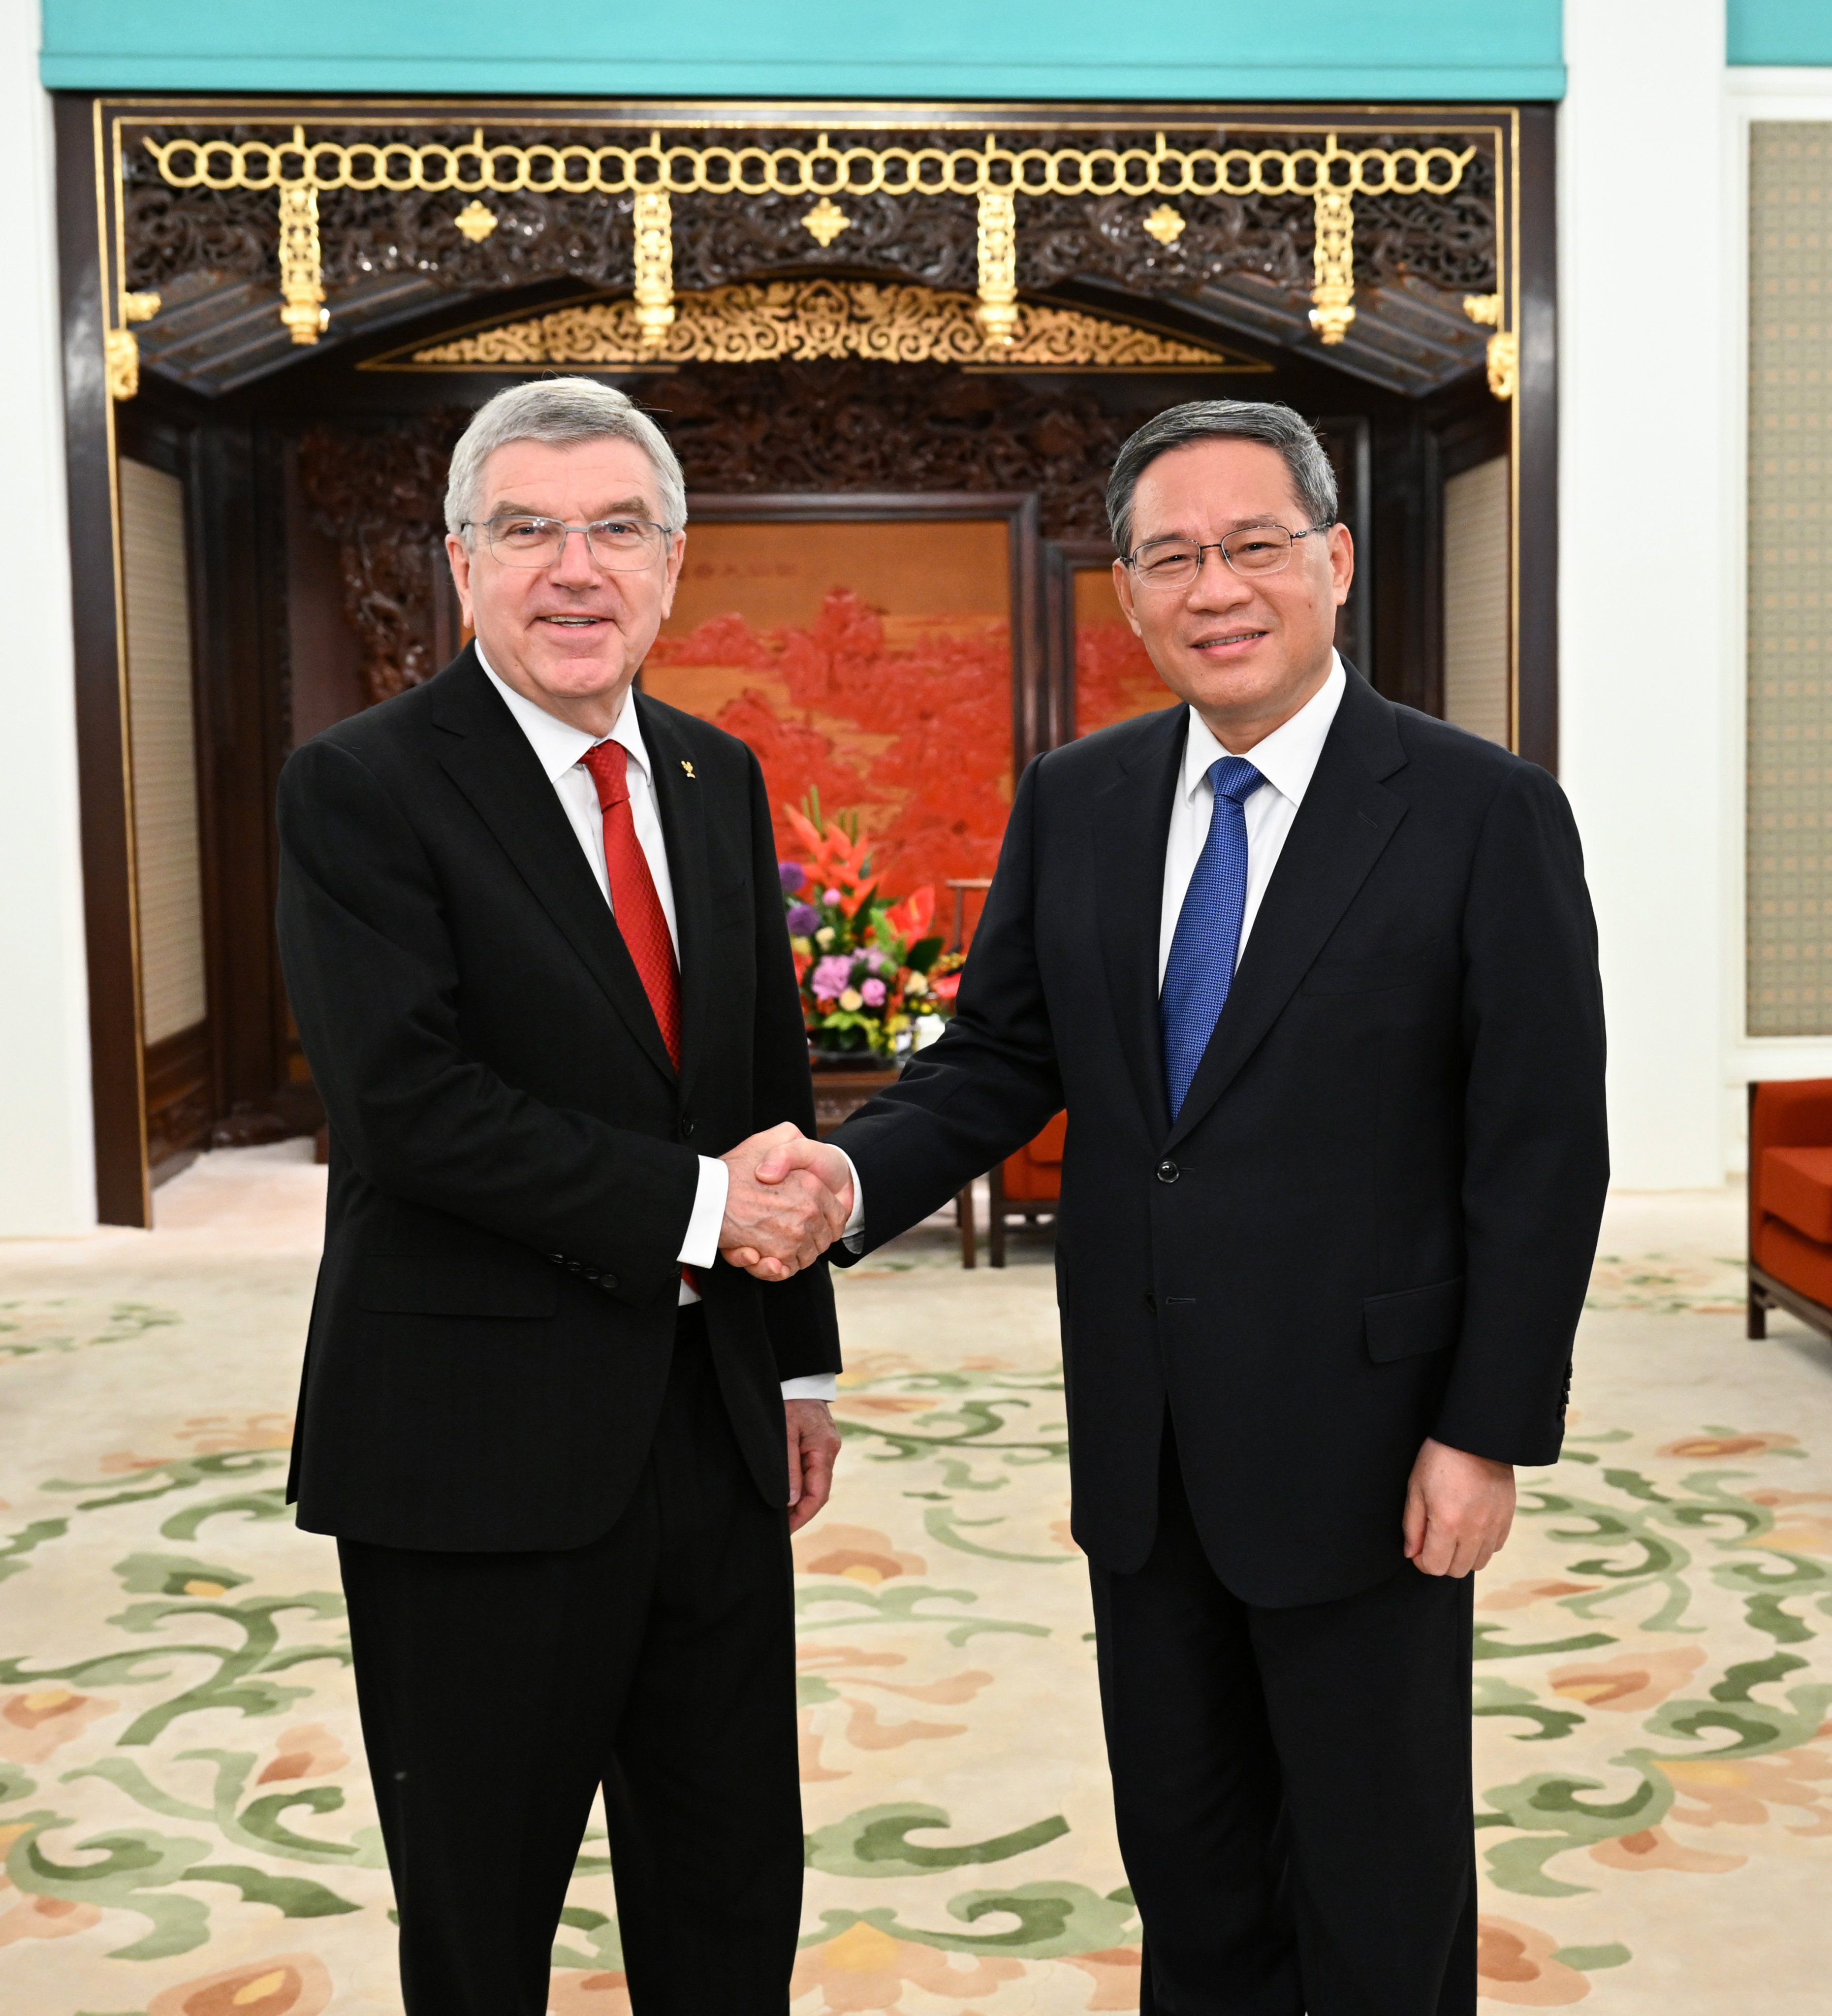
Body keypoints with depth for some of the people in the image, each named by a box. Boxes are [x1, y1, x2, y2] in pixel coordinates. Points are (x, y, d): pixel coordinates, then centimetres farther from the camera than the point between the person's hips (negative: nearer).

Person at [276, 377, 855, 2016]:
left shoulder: (721, 778, 10)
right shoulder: (360, 789, -10)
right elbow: (410, 1106, -20)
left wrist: (803, 1358, 14)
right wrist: (693, 1205, -18)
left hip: (714, 1427, 6)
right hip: (481, 1442, -5)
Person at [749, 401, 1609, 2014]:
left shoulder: (1484, 814, -10)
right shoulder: (1072, 804, 4)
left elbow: (1543, 1153, -10)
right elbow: (997, 1060, 5)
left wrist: (1488, 1435, -12)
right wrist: (854, 1177, -15)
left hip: (1358, 1445, -4)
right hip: (1141, 1441, 5)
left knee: (1383, 1885, 12)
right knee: (1184, 1854, 20)